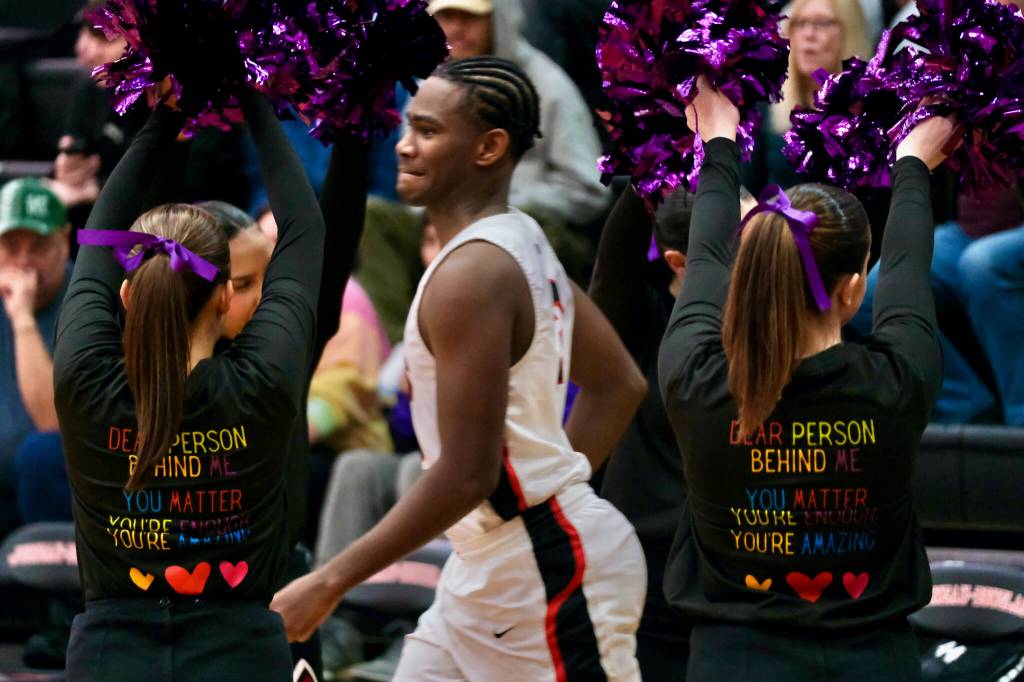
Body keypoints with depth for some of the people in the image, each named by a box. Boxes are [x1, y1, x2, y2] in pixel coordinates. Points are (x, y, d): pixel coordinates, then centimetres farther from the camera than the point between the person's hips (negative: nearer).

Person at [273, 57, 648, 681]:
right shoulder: (523, 242, 9)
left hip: (546, 568, -10)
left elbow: (467, 474, -26)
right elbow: (618, 385, 19)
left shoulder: (470, 274, -21)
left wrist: (329, 583, -21)